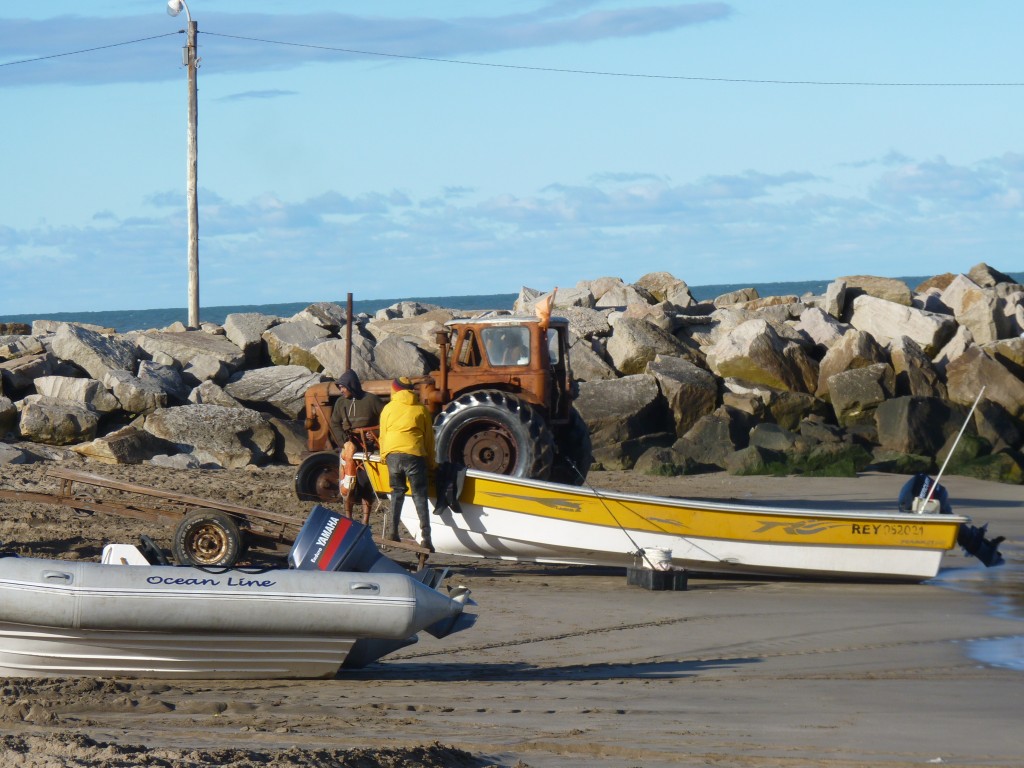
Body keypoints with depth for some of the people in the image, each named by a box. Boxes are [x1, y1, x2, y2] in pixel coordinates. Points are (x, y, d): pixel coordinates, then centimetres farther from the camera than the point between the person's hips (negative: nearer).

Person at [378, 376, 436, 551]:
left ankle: (392, 531, 3)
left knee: (397, 492, 14)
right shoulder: (421, 410, 11)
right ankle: (425, 536, -9)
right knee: (419, 495, 1)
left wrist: (383, 455, 27)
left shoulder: (388, 409, 13)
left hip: (393, 453, 1)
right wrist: (430, 462, 19)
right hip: (415, 454, -1)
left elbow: (383, 435, 14)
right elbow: (429, 437, 13)